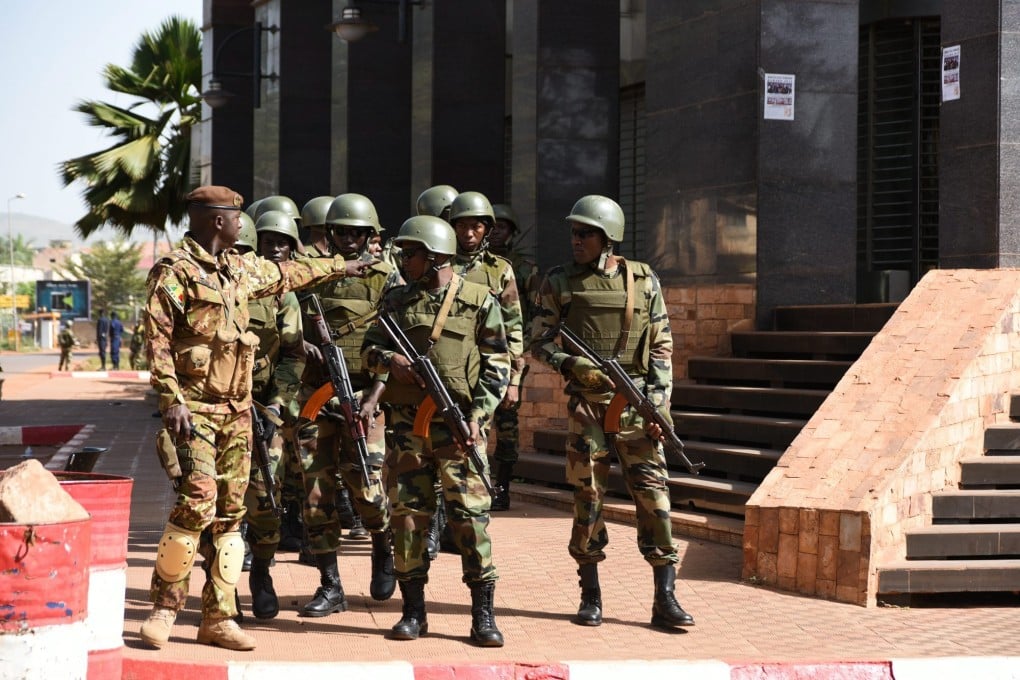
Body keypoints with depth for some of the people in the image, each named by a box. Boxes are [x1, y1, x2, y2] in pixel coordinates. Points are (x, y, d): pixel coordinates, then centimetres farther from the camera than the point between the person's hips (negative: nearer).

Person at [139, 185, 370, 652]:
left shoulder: (238, 269, 15)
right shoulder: (174, 272, -8)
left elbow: (286, 275, 33)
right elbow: (157, 339, -14)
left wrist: (340, 267, 42)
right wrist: (171, 399, -22)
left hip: (236, 410, 8)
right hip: (194, 408, -8)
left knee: (229, 513, 5)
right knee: (198, 500, -19)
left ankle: (217, 618, 9)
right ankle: (164, 606, -6)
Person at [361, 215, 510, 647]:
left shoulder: (479, 302, 1)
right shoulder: (396, 300, 12)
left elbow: (497, 366, 0)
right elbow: (369, 349, 16)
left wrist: (478, 414, -11)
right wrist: (389, 360, -8)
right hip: (407, 425, 4)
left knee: (470, 515, -7)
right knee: (406, 513, 4)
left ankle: (483, 615, -1)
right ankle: (413, 611, 14)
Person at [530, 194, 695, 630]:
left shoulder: (642, 280, 4)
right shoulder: (560, 283, 3)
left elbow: (662, 347, 5)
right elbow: (538, 343, 5)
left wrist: (659, 403, -3)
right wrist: (572, 365, -14)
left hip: (636, 403, 0)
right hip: (586, 404, 0)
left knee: (653, 494, -4)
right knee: (587, 496, 3)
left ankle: (665, 599, -1)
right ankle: (590, 597, 14)